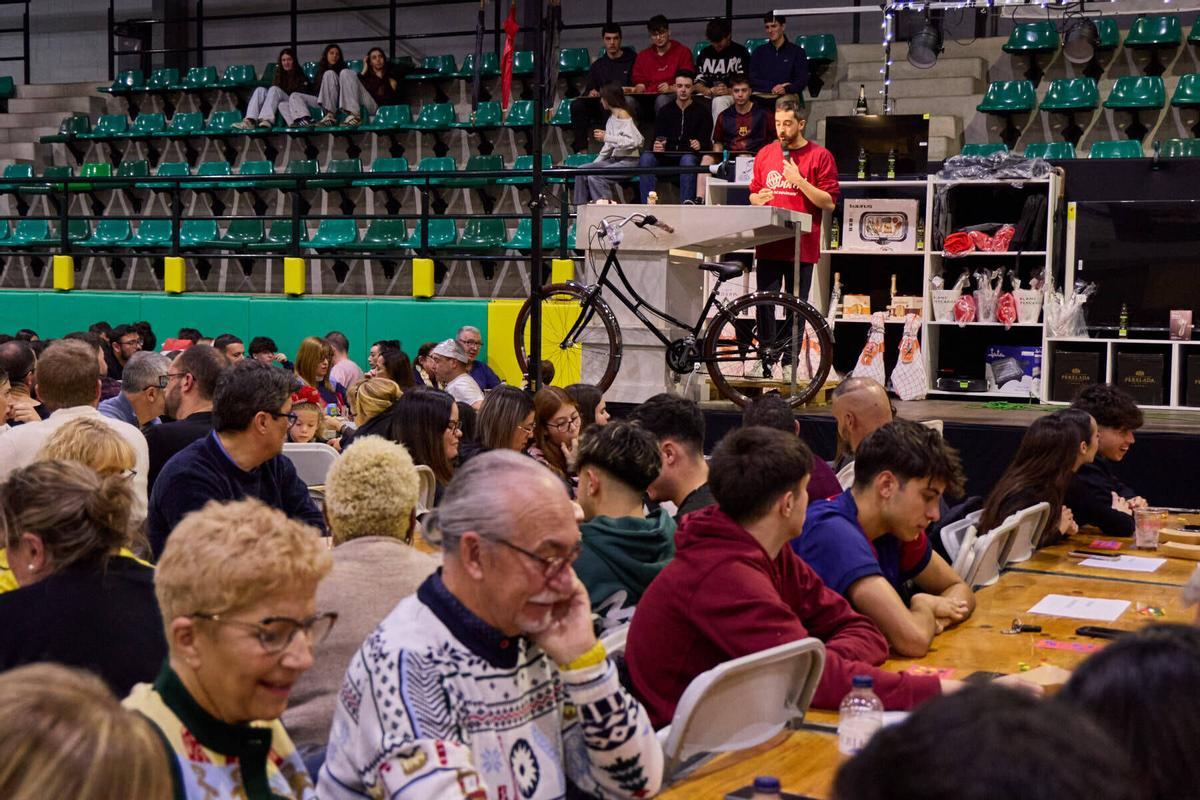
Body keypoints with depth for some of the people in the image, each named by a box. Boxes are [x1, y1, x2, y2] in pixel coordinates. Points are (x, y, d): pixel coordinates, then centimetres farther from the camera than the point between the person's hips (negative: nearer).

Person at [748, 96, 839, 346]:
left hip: (801, 247, -3)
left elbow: (829, 202, -6)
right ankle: (765, 360, 10)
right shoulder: (765, 154, 12)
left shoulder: (820, 156, -1)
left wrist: (799, 181, -15)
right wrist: (758, 199, -3)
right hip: (768, 244, 3)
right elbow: (754, 193, 21)